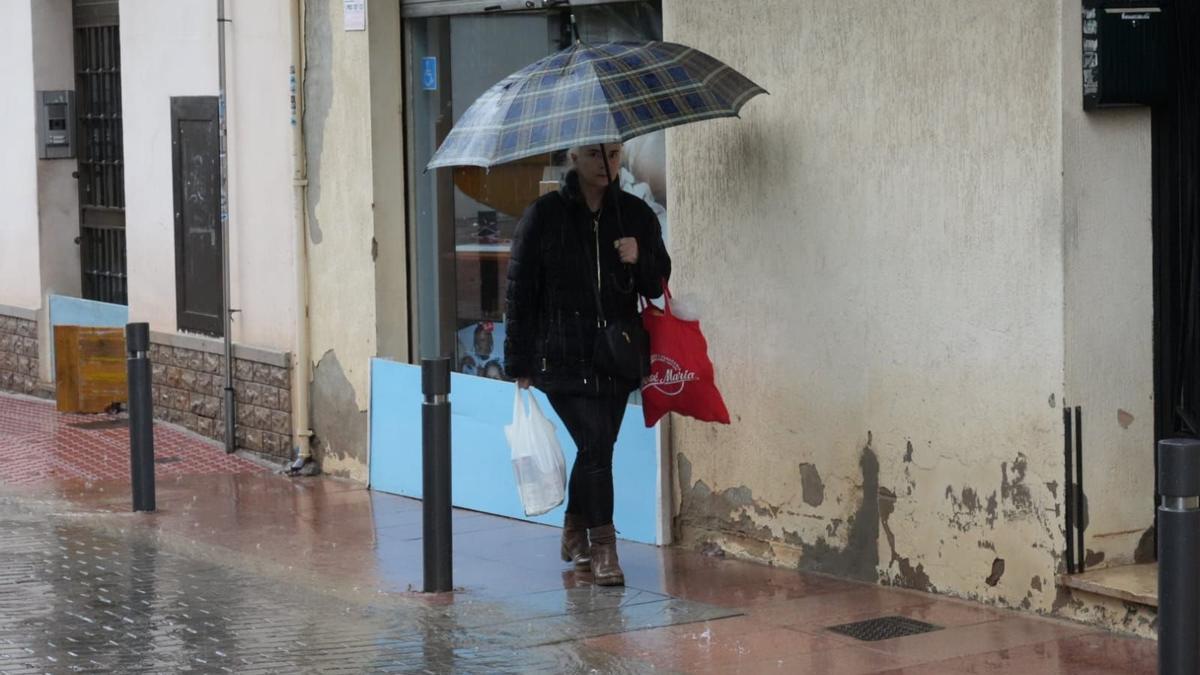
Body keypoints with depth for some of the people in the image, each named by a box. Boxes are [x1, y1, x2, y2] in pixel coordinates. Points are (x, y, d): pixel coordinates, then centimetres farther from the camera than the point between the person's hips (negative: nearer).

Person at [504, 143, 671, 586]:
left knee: (595, 449, 12)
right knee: (596, 445, -13)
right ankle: (602, 546, -5)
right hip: (564, 360, -4)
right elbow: (519, 291, 0)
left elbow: (659, 286, 11)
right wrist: (520, 365, -2)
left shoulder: (636, 215, 7)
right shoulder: (544, 215, -2)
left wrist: (639, 262, -12)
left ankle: (575, 536, 31)